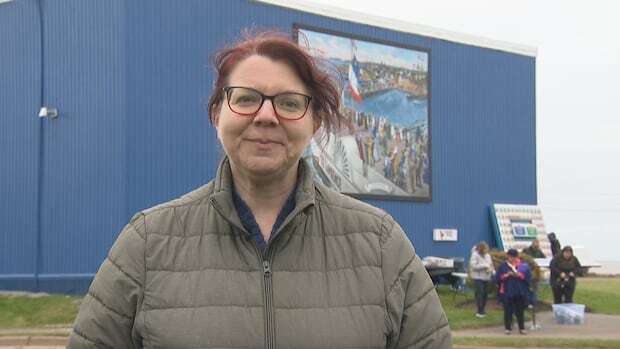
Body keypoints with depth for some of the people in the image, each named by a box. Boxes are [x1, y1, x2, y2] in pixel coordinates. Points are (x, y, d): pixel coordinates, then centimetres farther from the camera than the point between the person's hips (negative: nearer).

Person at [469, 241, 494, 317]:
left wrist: (493, 271, 2)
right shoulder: (475, 255, -10)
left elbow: (491, 264, 21)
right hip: (478, 278, -7)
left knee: (485, 293, 7)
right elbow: (473, 265, -20)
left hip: (486, 277, 7)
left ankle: (482, 310, 18)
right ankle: (480, 311, -8)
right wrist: (484, 266, -21)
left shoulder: (487, 255, 12)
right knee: (479, 293, -12)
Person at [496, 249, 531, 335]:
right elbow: (498, 277, 1)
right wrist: (506, 275, -15)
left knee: (520, 311, 5)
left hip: (520, 292, 0)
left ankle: (522, 328, 13)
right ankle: (508, 328, 9)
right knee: (508, 311, 1)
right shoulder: (503, 265, 4)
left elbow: (528, 276, -2)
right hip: (507, 292, 0)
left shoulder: (523, 265, 3)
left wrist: (520, 275, -17)